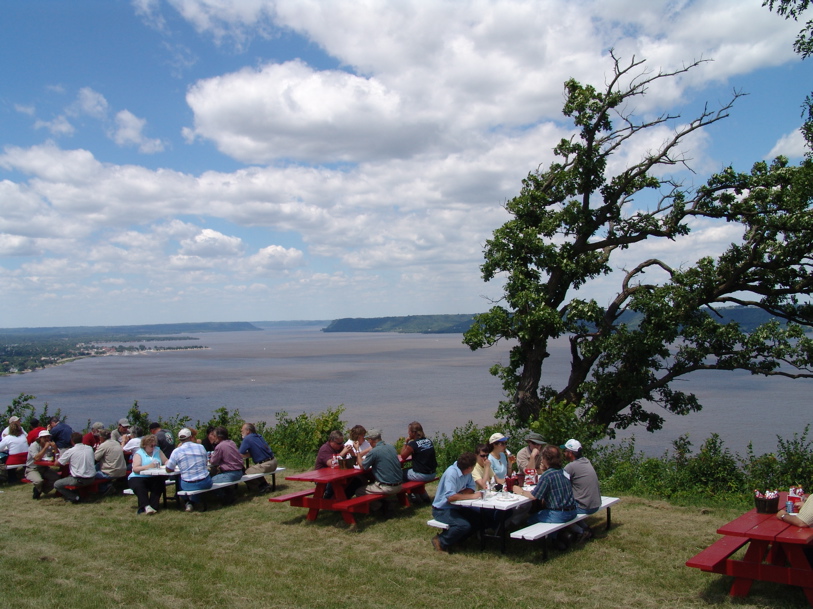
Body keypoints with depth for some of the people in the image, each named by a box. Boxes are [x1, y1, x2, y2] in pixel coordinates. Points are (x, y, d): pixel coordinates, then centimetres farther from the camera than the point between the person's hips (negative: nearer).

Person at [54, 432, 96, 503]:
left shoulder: (70, 451, -9)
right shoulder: (90, 448, 4)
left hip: (79, 480, -6)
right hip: (92, 479, 6)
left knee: (56, 484, 12)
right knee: (70, 476, 33)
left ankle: (74, 497, 0)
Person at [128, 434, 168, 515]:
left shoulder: (157, 450, 16)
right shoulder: (138, 453, 3)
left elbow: (166, 461, 13)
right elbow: (135, 469, -11)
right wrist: (148, 466, -25)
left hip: (153, 478, 3)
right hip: (138, 477, -3)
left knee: (160, 483, -29)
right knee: (139, 486, -34)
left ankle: (153, 506, -32)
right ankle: (146, 506, -43)